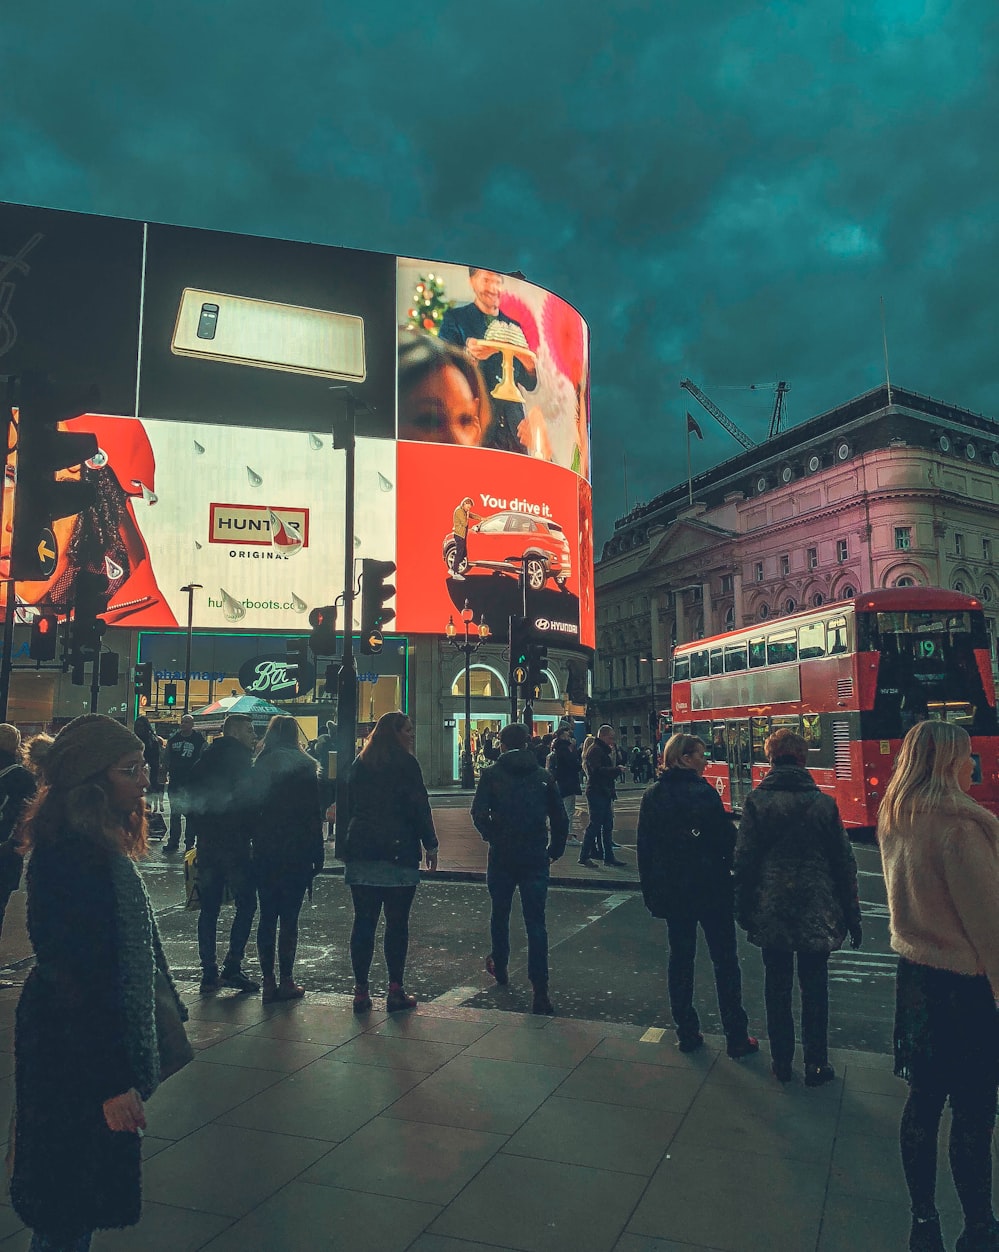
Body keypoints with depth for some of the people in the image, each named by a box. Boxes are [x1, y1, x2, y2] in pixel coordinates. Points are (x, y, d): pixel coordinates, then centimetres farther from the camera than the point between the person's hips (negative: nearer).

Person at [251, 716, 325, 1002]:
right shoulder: (303, 768, -6)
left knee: (267, 917, 9)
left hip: (264, 853, 3)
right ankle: (286, 982, 6)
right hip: (296, 853, -3)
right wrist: (317, 855, -2)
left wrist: (256, 845, 11)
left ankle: (268, 981, 12)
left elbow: (251, 810, 5)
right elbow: (314, 816, -7)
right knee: (289, 919, 2)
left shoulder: (258, 768, 4)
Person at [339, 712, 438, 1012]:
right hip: (398, 853, -5)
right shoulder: (406, 763, -5)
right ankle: (395, 991, 6)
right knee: (397, 922, 2)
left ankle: (361, 991, 11)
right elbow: (420, 807, -8)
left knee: (364, 921, 7)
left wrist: (344, 847, 19)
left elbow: (348, 805, 15)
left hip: (361, 852, 5)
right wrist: (430, 844, -2)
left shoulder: (359, 764, 12)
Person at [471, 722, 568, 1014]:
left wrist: (493, 837, 2)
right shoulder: (543, 776, 4)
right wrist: (555, 850, 14)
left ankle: (499, 967, 39)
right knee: (535, 922, 1)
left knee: (500, 914, 21)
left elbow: (479, 814, -13)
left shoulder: (491, 774, -3)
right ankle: (540, 991, -6)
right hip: (535, 858, 1)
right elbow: (560, 819, 4)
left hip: (501, 856, -1)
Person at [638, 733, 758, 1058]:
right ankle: (736, 1037, 15)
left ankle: (687, 1034, 20)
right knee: (725, 961, 8)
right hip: (711, 889, -4)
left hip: (672, 892, 5)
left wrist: (651, 893, 11)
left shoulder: (652, 796, 1)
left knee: (680, 960, 14)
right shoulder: (703, 793, -15)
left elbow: (645, 849, 5)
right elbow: (727, 839, -15)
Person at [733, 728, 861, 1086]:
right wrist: (851, 915, 7)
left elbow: (743, 863, -8)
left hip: (771, 912, 0)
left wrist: (743, 908, 3)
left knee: (777, 987, 13)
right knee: (814, 989, 13)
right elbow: (844, 864, -2)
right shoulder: (824, 803, -6)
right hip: (816, 914, 1)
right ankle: (816, 1064, 21)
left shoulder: (756, 802, -10)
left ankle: (781, 1060, 23)